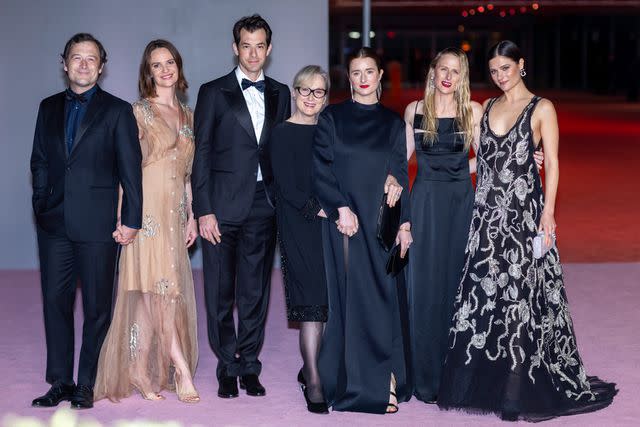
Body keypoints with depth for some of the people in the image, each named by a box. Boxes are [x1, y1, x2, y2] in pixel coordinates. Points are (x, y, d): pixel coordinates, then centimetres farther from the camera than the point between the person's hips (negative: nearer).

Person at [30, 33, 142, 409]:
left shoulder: (117, 110, 1)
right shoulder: (50, 108, 13)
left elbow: (131, 168, -2)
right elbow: (40, 161, 17)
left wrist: (131, 219, -7)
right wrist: (42, 206, 7)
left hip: (96, 223, -3)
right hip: (54, 223, 4)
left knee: (97, 307, 2)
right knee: (55, 303, 6)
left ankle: (86, 384, 11)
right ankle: (60, 382, 14)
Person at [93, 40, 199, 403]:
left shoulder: (187, 115, 16)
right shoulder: (140, 112, -2)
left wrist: (191, 216, 14)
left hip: (175, 213, 6)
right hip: (148, 210, -6)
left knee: (153, 292, 6)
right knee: (160, 289, -8)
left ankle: (141, 371, 11)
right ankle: (181, 370, -5)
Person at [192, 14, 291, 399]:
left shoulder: (279, 94, 12)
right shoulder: (214, 93, 2)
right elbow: (202, 155, -2)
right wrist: (204, 211, -9)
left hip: (264, 205, 3)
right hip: (223, 206, -2)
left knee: (256, 292, 7)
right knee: (221, 293, 2)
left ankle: (249, 366, 16)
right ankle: (228, 367, 13)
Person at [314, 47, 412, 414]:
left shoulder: (393, 122, 11)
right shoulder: (332, 117, 4)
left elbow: (401, 175, 10)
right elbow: (320, 169, -2)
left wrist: (404, 223, 3)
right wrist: (341, 208, -13)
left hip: (382, 221, 2)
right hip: (345, 220, -2)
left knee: (385, 297, 1)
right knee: (353, 297, -3)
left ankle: (388, 378, 8)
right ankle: (361, 382, 4)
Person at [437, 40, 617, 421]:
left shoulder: (541, 108, -1)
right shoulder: (488, 107, 14)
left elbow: (552, 163, -5)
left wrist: (548, 213, -13)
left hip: (524, 212, -5)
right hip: (488, 211, 5)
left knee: (521, 293, -4)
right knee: (483, 291, 4)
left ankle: (522, 388, 3)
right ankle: (482, 380, 13)